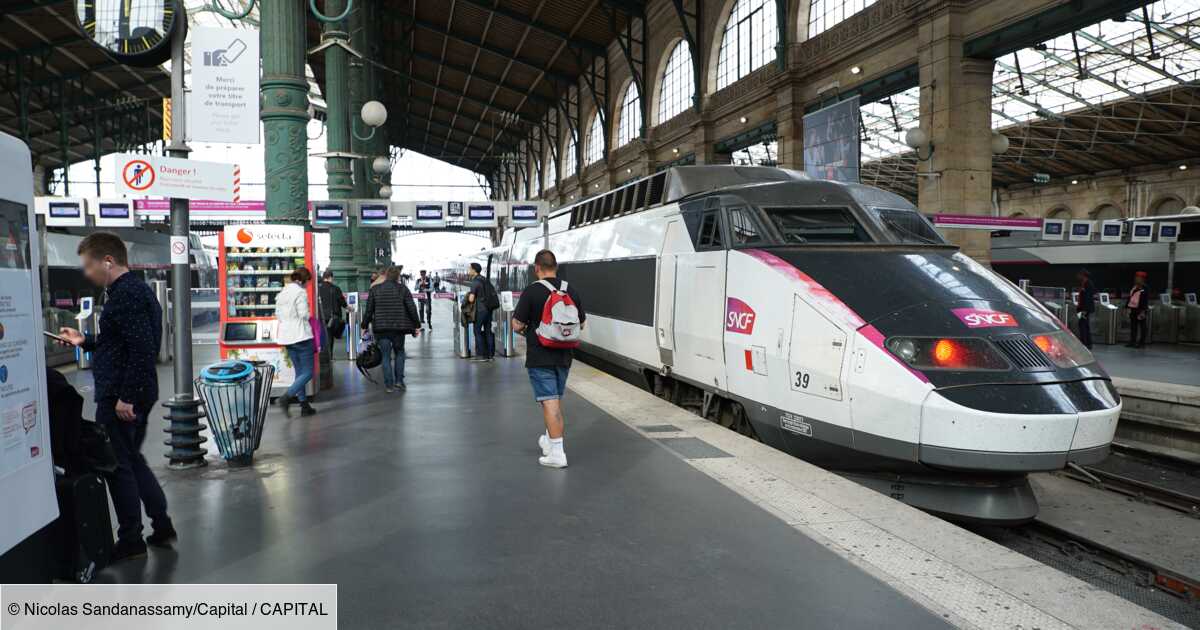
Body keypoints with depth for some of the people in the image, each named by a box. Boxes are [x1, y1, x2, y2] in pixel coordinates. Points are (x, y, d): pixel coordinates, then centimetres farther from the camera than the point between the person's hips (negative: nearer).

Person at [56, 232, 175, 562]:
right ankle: (162, 526, 26)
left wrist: (125, 396, -23)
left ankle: (130, 540, 13)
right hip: (136, 394, 10)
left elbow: (141, 349, -25)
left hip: (120, 398, -10)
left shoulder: (124, 294, -18)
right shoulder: (137, 289, 14)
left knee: (117, 465, 2)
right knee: (132, 459, 19)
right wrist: (84, 341, 20)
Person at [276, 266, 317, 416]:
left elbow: (277, 314, 16)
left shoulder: (281, 292, 12)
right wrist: (309, 315, 5)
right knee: (308, 372, -3)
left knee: (300, 371, 13)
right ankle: (287, 397, -19)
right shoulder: (300, 292, -12)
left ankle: (304, 405, 14)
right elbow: (304, 314, -15)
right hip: (301, 336, -8)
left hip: (286, 337, 8)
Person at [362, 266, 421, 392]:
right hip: (398, 328, -1)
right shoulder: (402, 288, 0)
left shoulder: (375, 289, 4)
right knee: (399, 352, 16)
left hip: (381, 328, 1)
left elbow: (369, 310, 4)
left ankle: (389, 384, 4)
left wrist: (365, 326, 12)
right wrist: (417, 325, 5)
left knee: (386, 356, 6)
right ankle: (399, 380, 9)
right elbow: (412, 308, -2)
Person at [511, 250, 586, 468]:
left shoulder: (532, 291, -14)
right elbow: (582, 323, 10)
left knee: (549, 402, -4)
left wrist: (525, 328, 8)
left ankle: (557, 453, -5)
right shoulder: (571, 290, 2)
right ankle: (549, 440, 36)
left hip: (539, 358, -5)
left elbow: (517, 325, -14)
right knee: (556, 400, 19)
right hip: (564, 356, 5)